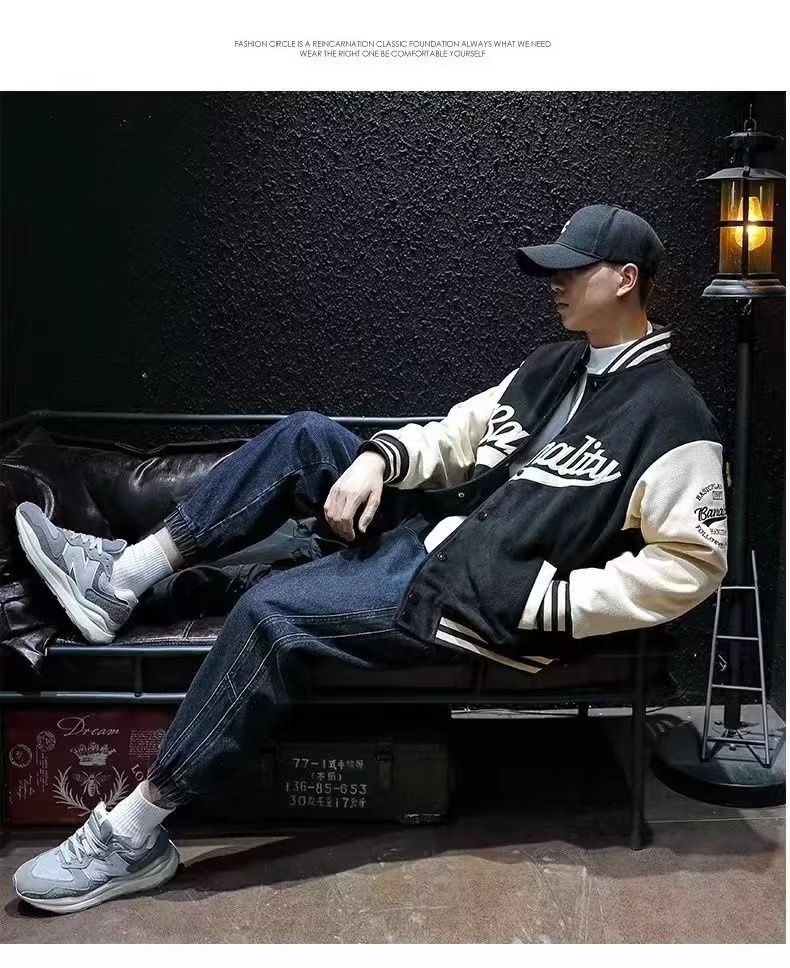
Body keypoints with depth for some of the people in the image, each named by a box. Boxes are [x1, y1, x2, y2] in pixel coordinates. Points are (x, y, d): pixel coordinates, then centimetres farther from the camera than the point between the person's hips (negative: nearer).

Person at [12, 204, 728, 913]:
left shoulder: (670, 415, -13)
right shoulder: (556, 365, 14)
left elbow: (694, 561, -19)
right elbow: (454, 436, 16)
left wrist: (559, 602, -21)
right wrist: (379, 457, -3)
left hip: (475, 592, -9)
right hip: (431, 526, 9)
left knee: (271, 613, -22)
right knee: (304, 437, 1)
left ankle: (134, 836, -11)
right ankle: (122, 576, 0)